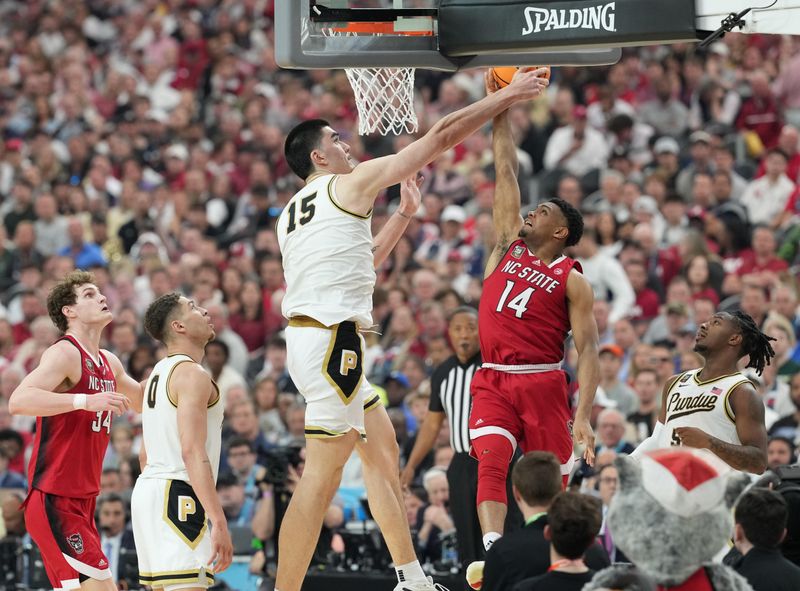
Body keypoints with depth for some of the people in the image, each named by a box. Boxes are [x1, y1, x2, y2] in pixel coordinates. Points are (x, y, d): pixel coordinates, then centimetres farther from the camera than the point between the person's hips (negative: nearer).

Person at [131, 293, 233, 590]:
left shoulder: (159, 373, 19)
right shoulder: (192, 374, -12)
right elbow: (192, 452, -22)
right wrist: (219, 522, -26)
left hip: (148, 487, 10)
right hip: (177, 495, -10)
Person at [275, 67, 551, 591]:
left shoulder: (292, 215, 21)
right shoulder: (351, 183, -2)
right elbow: (441, 136, 0)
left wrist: (405, 213, 34)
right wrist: (509, 95, 8)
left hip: (308, 337, 10)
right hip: (332, 338, -10)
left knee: (383, 446, 19)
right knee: (323, 477, -12)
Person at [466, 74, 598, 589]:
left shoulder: (572, 280, 0)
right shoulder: (509, 246, 13)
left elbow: (587, 350, -7)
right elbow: (506, 174, 12)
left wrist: (583, 416, -19)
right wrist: (501, 109, 8)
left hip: (542, 383, -3)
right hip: (493, 381, 3)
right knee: (490, 464, -18)